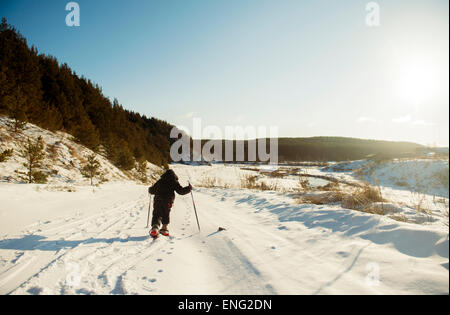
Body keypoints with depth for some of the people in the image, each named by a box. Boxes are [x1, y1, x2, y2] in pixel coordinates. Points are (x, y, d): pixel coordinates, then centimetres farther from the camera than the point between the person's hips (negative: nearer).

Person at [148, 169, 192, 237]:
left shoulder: (160, 181, 19)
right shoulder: (174, 182, 10)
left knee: (156, 215, 5)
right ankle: (164, 229, 19)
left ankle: (155, 227, -17)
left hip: (158, 200, 2)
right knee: (166, 215, 18)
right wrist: (189, 188, 15)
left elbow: (152, 191, 27)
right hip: (168, 202, -2)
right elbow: (180, 191, 1)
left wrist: (150, 189, 50)